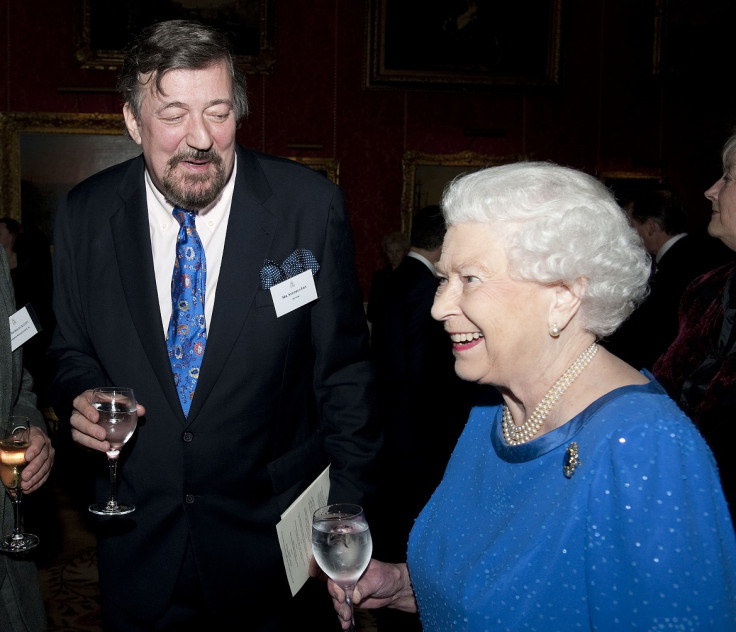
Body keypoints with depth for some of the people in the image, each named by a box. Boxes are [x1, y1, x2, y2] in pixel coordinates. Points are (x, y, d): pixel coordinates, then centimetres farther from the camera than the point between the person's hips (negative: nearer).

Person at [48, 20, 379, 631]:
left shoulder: (309, 205, -13)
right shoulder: (85, 214, -6)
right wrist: (83, 395, -14)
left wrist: (348, 510, -7)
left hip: (274, 533, -2)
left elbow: (343, 368, -7)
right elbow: (72, 348, 8)